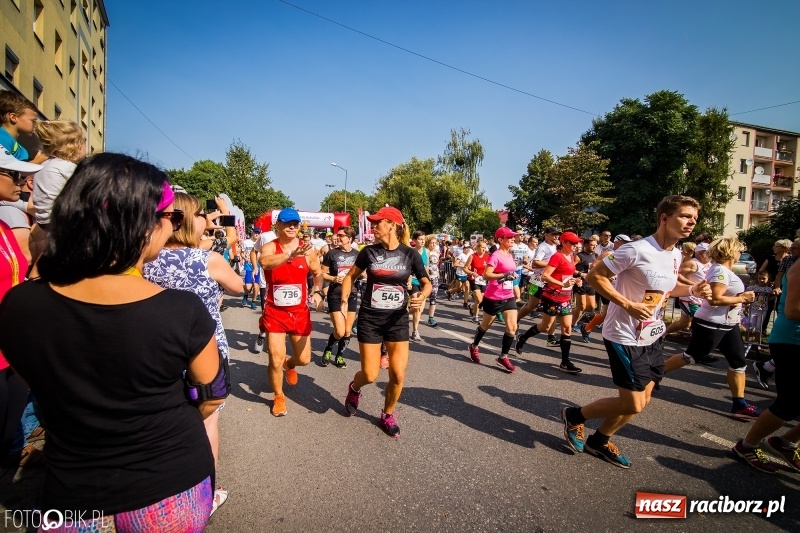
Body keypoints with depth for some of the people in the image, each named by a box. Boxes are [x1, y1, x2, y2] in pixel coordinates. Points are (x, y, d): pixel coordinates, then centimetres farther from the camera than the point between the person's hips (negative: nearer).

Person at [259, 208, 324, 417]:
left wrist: (318, 291, -4)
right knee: (275, 360, -2)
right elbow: (265, 262, -36)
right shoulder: (270, 247, -11)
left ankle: (289, 364, 48)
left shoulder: (307, 249, -3)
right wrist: (291, 255, -53)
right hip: (275, 312, -2)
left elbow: (318, 272, 14)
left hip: (300, 312, 3)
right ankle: (279, 397, 27)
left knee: (304, 359, 10)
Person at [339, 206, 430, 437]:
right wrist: (344, 301, -4)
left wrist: (422, 296, -19)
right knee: (370, 375, 1)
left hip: (398, 319, 1)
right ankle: (354, 388, 37)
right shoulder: (369, 251, -4)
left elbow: (426, 283, 2)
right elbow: (351, 276, 9)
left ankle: (387, 416, 25)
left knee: (398, 375, -1)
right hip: (370, 318, 0)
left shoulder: (410, 254, -6)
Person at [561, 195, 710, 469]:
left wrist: (692, 290, 4)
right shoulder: (637, 250, -21)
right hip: (625, 338, -9)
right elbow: (594, 276, -20)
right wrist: (628, 305, -25)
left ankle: (599, 441, 33)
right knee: (632, 405, -5)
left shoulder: (676, 255, 7)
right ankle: (574, 415, 18)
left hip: (652, 338, 9)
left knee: (642, 401, 15)